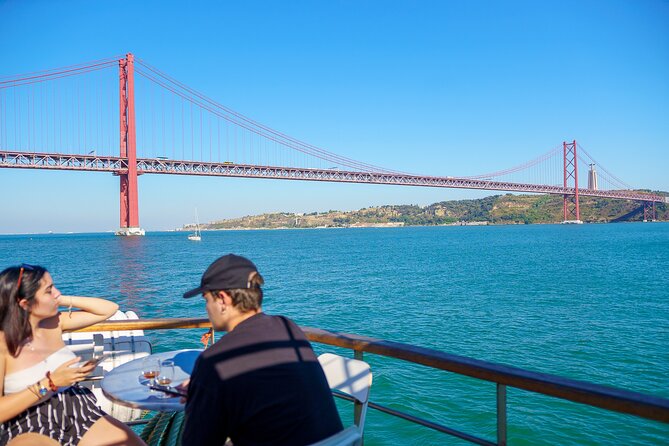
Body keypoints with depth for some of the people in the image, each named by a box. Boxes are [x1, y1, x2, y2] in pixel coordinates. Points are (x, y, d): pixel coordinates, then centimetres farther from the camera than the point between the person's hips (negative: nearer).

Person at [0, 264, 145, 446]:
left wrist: (63, 300, 2)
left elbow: (109, 309, 10)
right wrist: (50, 383, -19)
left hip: (81, 414, 5)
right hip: (30, 430, -5)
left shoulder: (54, 323, 5)